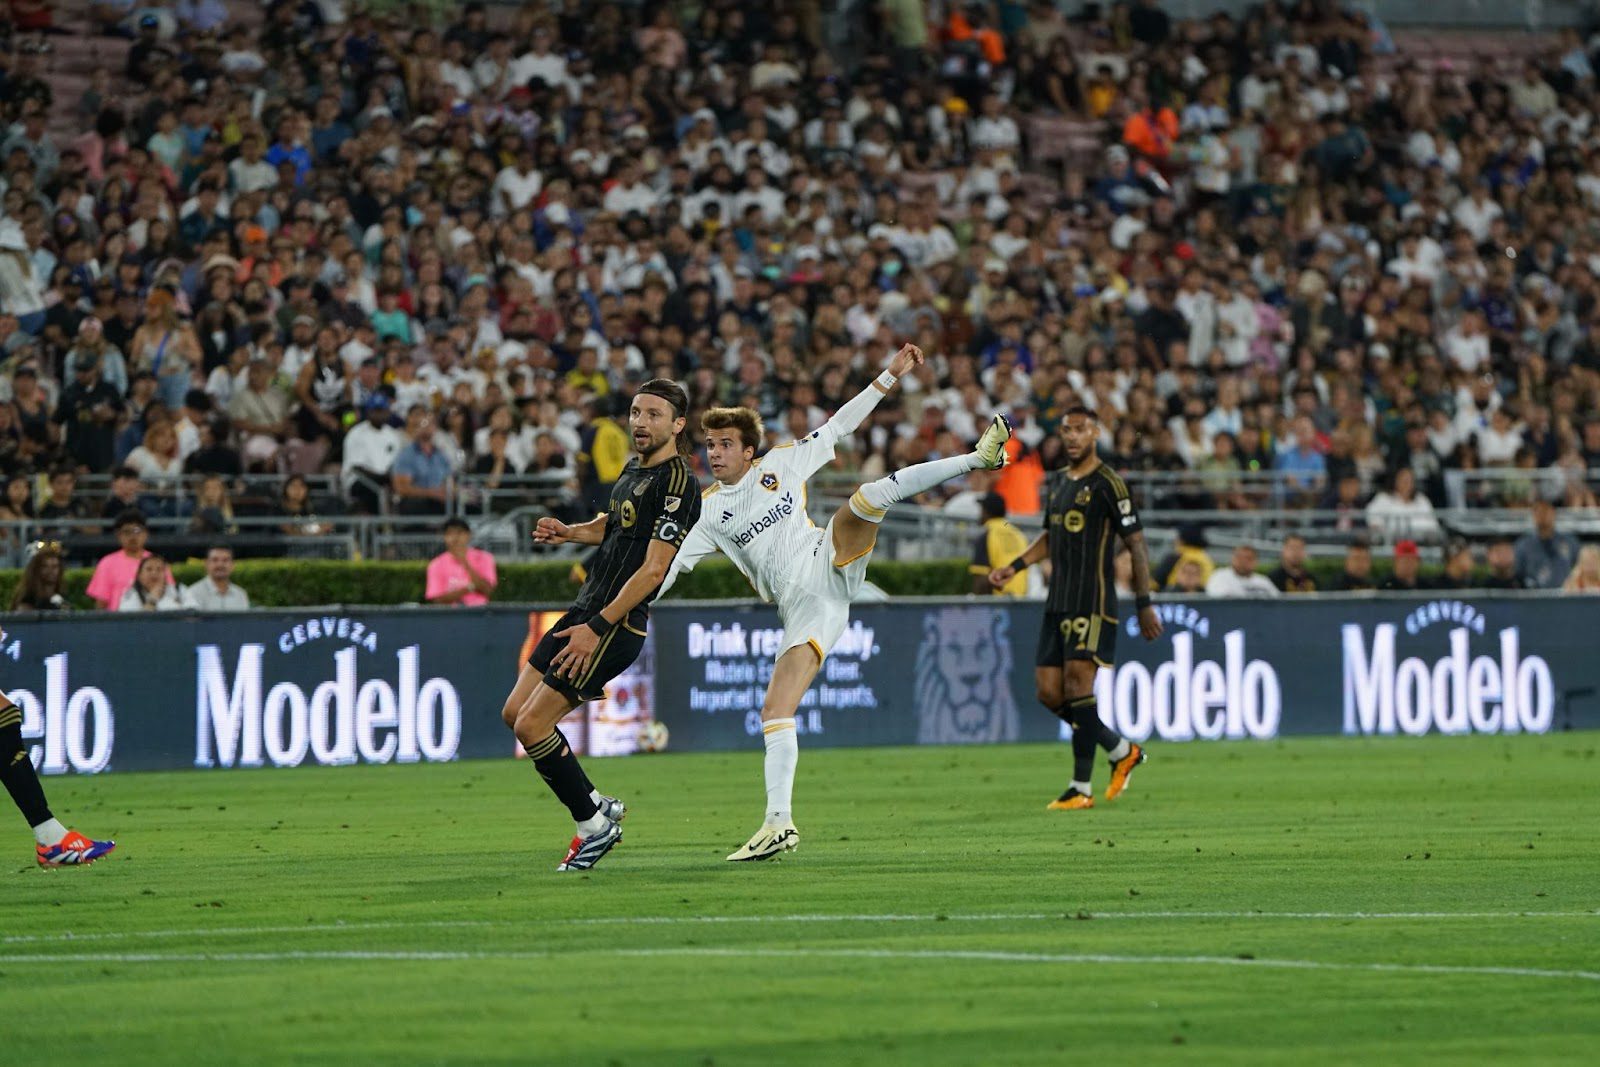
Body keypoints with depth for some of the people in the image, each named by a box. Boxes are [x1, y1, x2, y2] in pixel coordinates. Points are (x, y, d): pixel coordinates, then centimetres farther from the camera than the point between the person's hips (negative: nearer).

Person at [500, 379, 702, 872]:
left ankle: (594, 822, 2)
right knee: (514, 713, 11)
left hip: (617, 624, -10)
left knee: (532, 725, -12)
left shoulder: (676, 483, -15)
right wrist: (566, 532, 9)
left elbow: (653, 570, -21)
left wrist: (597, 627, -24)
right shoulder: (634, 468, 13)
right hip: (586, 610, 10)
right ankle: (598, 807, 17)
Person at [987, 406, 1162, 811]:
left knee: (1077, 684, -14)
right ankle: (1122, 751, 22)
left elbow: (1136, 544, -8)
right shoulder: (1055, 482, 15)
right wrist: (1014, 567, 16)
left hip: (1092, 603, -8)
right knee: (1049, 693, 4)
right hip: (1058, 603, 8)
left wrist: (1144, 605, -11)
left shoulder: (1107, 484, -8)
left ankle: (1081, 788, -10)